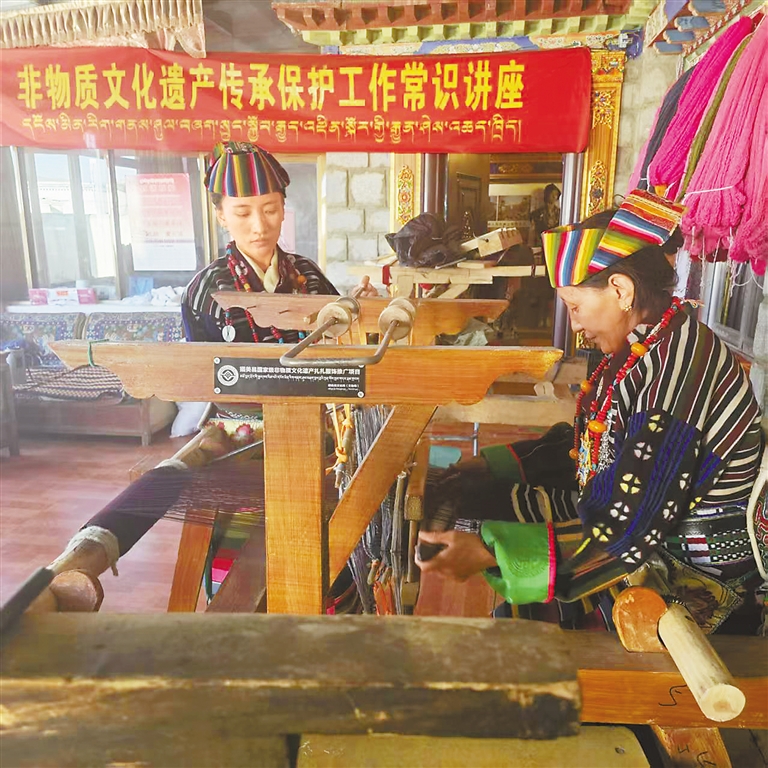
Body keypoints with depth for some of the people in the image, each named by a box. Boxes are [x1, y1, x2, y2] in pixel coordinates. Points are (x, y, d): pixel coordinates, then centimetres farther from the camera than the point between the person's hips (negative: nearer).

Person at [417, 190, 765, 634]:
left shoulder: (675, 373, -29)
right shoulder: (650, 347, 1)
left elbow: (627, 531, -29)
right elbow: (590, 444, 10)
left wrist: (491, 552, -30)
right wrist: (492, 466, 7)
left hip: (691, 577, -9)